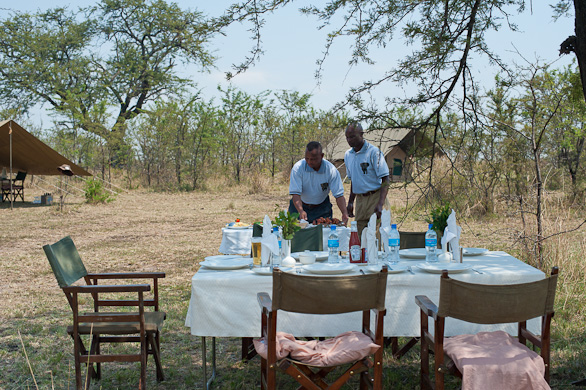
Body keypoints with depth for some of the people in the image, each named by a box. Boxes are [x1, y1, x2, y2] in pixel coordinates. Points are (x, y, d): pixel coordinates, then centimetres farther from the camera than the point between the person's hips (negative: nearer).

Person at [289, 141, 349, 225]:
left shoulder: (331, 170, -15)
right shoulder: (298, 168, -19)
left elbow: (339, 195, -17)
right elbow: (295, 193, -23)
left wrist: (344, 213, -34)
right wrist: (301, 211, -41)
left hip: (322, 209, 1)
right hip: (300, 207, -1)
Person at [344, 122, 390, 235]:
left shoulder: (374, 152, -10)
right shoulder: (348, 155, 10)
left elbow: (385, 180, -12)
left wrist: (380, 204, -22)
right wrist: (350, 202, 16)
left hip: (375, 197, -6)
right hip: (359, 199, 6)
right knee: (360, 235, 5)